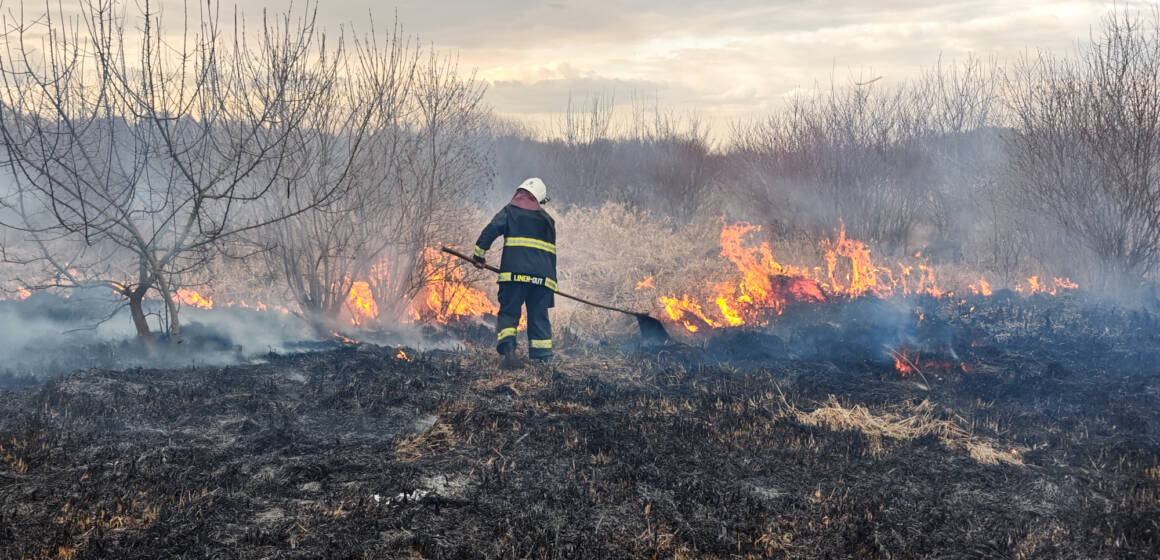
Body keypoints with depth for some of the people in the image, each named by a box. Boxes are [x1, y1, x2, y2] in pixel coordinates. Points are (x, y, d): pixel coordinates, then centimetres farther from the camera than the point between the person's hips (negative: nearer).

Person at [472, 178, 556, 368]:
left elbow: (491, 230, -6)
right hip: (543, 276, 3)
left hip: (516, 272, -3)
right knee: (539, 317, 8)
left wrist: (479, 254, 0)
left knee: (508, 312, 2)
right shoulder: (547, 219, 22)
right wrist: (552, 282, 26)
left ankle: (508, 348, -21)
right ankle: (543, 359, 2)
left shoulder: (510, 211, 9)